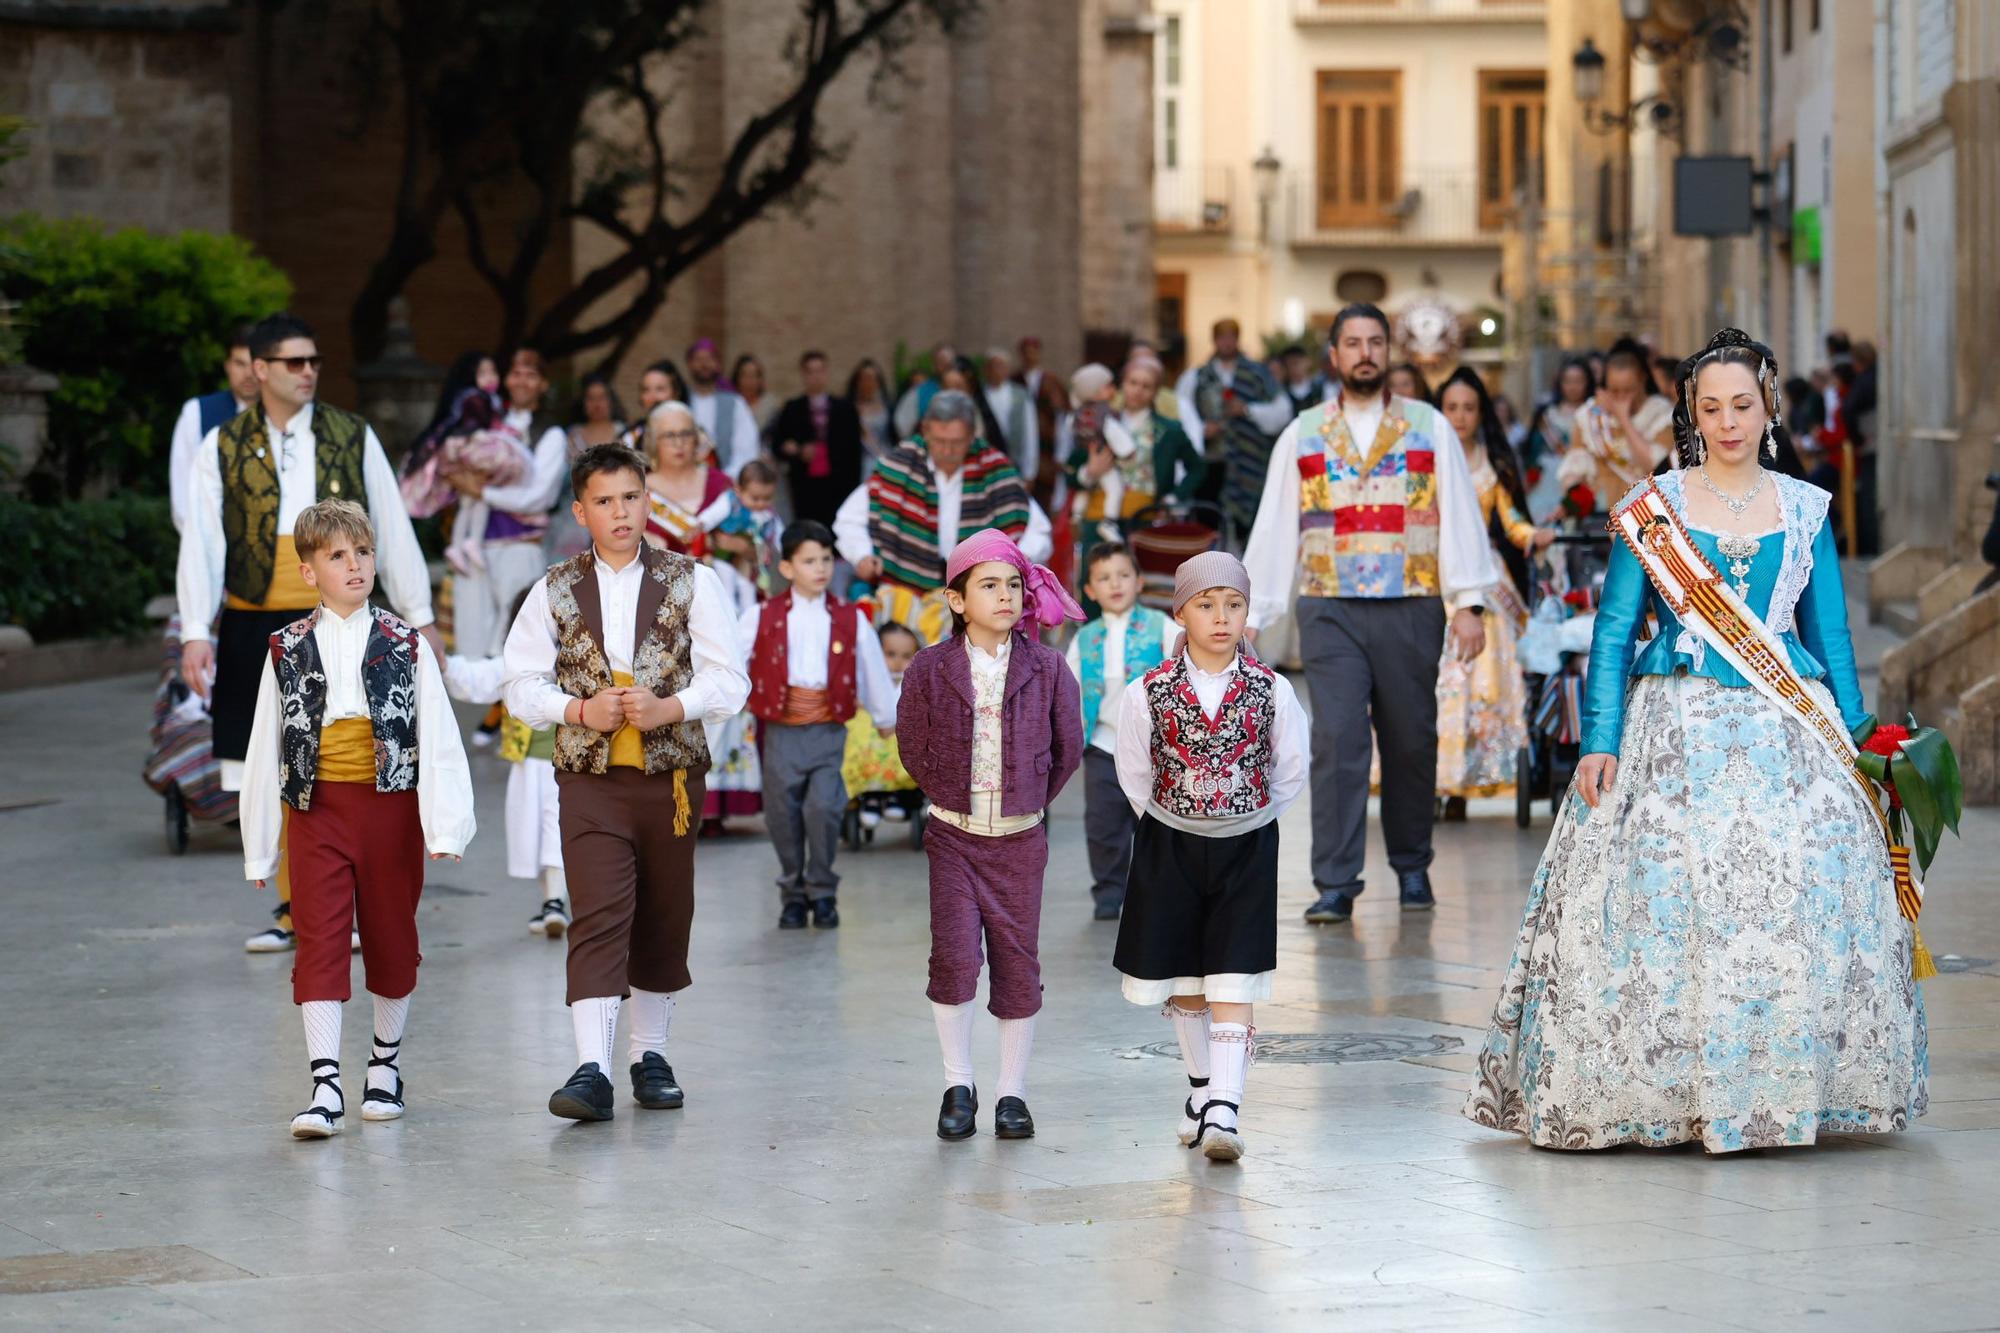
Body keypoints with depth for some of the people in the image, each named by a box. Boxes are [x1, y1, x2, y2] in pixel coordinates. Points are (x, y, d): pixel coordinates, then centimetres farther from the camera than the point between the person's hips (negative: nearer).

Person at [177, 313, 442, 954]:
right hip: (254, 629, 0)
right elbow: (201, 542, -1)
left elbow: (392, 529, 9)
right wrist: (195, 633, -10)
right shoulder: (223, 447, 4)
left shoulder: (353, 437, 6)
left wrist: (420, 617, 7)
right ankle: (292, 908, 14)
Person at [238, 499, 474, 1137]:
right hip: (316, 809, 0)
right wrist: (258, 847, 6)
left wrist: (445, 826, -14)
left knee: (391, 936, 10)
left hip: (389, 804, 0)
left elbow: (439, 739, -4)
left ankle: (385, 1064, 29)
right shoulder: (287, 650, 3)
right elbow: (264, 749, 6)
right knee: (319, 942, -7)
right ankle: (325, 1086, -11)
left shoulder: (405, 646, 0)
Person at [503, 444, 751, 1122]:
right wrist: (580, 710, -12)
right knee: (597, 919, -14)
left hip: (672, 777, 1)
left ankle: (650, 1054, 24)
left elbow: (729, 680, -1)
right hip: (591, 780, -1)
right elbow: (523, 684, 5)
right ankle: (592, 1069, -20)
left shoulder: (690, 582, 3)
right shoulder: (555, 591, 5)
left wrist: (669, 708, -17)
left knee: (664, 923, 9)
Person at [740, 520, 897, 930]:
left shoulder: (851, 620, 6)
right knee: (783, 814, 4)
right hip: (781, 731, 0)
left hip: (828, 731, 0)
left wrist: (886, 716, 22)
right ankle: (793, 893, 20)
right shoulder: (762, 618, 2)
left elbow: (872, 667, 15)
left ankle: (822, 891, 4)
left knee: (823, 808, -13)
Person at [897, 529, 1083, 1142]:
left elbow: (1067, 748, 6)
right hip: (953, 836, -1)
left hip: (1020, 838, 1)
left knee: (1017, 962, 4)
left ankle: (1013, 1093, 14)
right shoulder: (930, 669, -5)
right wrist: (955, 799, 7)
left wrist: (1029, 802, 8)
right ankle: (958, 1086, 6)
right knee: (954, 956, -8)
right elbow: (914, 747, 6)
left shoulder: (1047, 667, -3)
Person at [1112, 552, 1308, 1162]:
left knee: (1232, 981, -9)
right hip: (1169, 849, 1)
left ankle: (1224, 1110, -16)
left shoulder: (1271, 691, -6)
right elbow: (1134, 774, 5)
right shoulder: (1148, 693, -6)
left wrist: (1249, 823, 5)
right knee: (1182, 983, 11)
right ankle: (1201, 1087, 31)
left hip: (1246, 848, -1)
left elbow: (1289, 774, 5)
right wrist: (1174, 828, 7)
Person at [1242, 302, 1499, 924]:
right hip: (1331, 610, 0)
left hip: (1411, 609, 0)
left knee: (1411, 743, 6)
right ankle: (1335, 885, -9)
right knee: (1337, 743, -9)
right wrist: (1249, 617, 4)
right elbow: (1273, 529, 9)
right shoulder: (1303, 435, 9)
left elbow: (1459, 516, 3)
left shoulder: (1429, 428, 7)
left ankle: (1412, 866, 24)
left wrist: (1469, 604, -7)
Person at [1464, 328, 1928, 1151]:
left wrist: (1855, 742, 6)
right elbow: (1614, 632, 3)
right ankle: (1665, 1093, -1)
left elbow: (1831, 634, 12)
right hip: (1676, 732, -1)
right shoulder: (1649, 507, 4)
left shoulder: (1806, 509, 10)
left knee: (1796, 905, -6)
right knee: (1662, 902, -10)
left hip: (1786, 733, 2)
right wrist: (1599, 742, -6)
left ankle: (1783, 1092, 4)